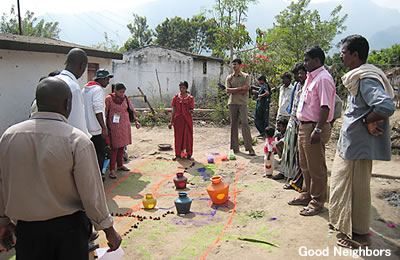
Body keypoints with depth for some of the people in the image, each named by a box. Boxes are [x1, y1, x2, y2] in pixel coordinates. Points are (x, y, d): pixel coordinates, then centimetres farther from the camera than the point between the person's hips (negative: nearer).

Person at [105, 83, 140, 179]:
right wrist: (106, 127, -10)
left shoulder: (125, 98, 7)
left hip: (125, 126, 5)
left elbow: (132, 110, 15)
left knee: (122, 146, 13)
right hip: (114, 127, -5)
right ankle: (112, 169, -3)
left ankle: (120, 165, 27)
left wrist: (136, 121, 7)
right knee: (115, 147, -7)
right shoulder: (109, 99, -7)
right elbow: (105, 114, -7)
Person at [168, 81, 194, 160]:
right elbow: (174, 110, 6)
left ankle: (188, 154, 15)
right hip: (178, 120, 1)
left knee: (188, 136, 3)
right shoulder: (176, 97, 4)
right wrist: (171, 122, 4)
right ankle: (178, 154, 17)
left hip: (187, 120, -1)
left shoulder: (190, 98, 0)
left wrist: (191, 111, -20)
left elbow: (191, 110, 3)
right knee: (178, 137, 5)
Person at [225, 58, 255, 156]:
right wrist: (240, 88, -9)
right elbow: (228, 90, 0)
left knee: (245, 123, -11)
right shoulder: (229, 77, 13)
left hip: (242, 103, -3)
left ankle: (249, 148, -9)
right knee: (233, 124, 5)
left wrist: (233, 91, -7)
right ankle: (234, 148, 12)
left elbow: (246, 90, -8)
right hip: (232, 103, 3)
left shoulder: (246, 76, 5)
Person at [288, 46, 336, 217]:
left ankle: (317, 202, 13)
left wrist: (318, 130, -26)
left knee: (316, 167, 0)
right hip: (304, 126, 10)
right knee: (305, 165, 19)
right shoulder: (311, 78, 17)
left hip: (314, 127, -10)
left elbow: (325, 107, -22)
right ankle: (306, 195, 33)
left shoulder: (323, 78, -15)